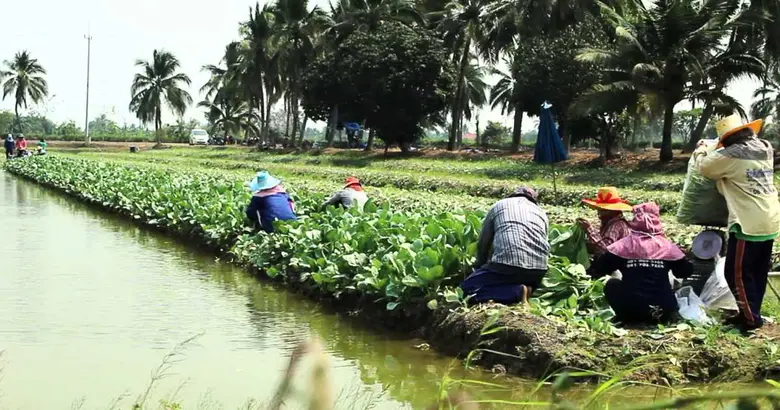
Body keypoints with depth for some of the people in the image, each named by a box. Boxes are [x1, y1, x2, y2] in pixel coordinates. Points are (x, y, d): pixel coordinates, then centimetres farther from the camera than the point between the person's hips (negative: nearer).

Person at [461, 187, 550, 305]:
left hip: (508, 263, -5)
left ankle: (516, 292, -11)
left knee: (467, 287, 6)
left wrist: (481, 266, 40)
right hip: (539, 268, 5)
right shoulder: (541, 212, 27)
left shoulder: (499, 205, 21)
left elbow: (482, 243, 24)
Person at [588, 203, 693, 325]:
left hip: (631, 310, -2)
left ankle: (628, 318, 10)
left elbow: (596, 270, 3)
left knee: (611, 285, 24)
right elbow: (686, 271, 17)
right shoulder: (667, 246, 5)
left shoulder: (624, 245, 1)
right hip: (664, 312, 2)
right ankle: (659, 317, 12)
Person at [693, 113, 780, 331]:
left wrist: (701, 151, 20)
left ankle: (750, 317, 5)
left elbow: (704, 167, -1)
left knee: (737, 273, 2)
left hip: (748, 224, -8)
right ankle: (752, 313, 25)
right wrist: (716, 150, 27)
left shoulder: (731, 155, -13)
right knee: (759, 271, 16)